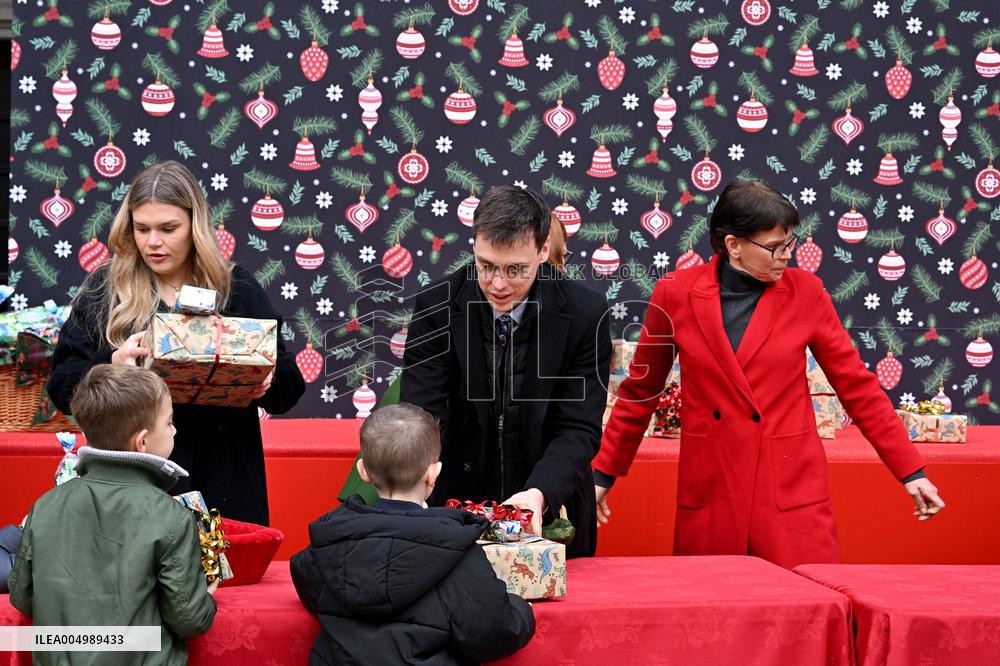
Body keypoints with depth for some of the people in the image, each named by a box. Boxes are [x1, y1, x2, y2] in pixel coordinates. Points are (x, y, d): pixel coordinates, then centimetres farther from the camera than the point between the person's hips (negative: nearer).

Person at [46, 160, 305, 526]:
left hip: (222, 481, 0)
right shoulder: (103, 290, 5)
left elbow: (290, 386, 6)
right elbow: (62, 384, 0)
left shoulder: (238, 289, 5)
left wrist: (266, 380, -17)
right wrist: (110, 365, -19)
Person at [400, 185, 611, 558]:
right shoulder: (436, 307, -12)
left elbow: (579, 429, -15)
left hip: (551, 512, 0)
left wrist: (540, 493, -33)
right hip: (458, 502, 0)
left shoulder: (585, 314, -14)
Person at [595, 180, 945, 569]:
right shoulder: (676, 294, -2)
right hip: (709, 491, 0)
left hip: (792, 489, 0)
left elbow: (856, 386, 4)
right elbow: (640, 390, 9)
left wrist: (911, 472, 2)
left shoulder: (805, 292, -1)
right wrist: (603, 475, 11)